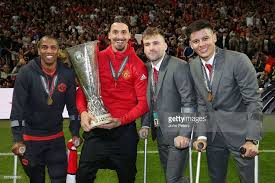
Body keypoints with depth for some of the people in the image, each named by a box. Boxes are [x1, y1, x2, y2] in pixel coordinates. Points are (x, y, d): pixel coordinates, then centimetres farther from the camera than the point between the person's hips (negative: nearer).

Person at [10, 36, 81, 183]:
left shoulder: (67, 74, -5)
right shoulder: (26, 72, -14)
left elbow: (73, 105, 2)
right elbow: (17, 107, -15)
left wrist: (75, 133, 1)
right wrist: (17, 139, -19)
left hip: (56, 137, 2)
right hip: (31, 138, -2)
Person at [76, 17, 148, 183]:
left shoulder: (138, 65, -4)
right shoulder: (97, 59, 0)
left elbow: (144, 102, -7)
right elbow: (82, 89, 3)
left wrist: (121, 120, -18)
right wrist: (83, 112, -15)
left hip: (125, 130, 0)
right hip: (96, 128, 1)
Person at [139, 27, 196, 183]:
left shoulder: (179, 66, -15)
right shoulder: (146, 68, 6)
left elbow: (189, 102, -18)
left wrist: (184, 133, -22)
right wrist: (145, 125, 1)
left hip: (177, 134, -6)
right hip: (160, 133, 7)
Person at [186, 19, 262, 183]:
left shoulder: (238, 60, -15)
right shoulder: (193, 67, 1)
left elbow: (253, 101, -15)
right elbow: (201, 103, 6)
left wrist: (252, 140, -20)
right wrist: (201, 135, -4)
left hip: (240, 132, -4)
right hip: (213, 134, 5)